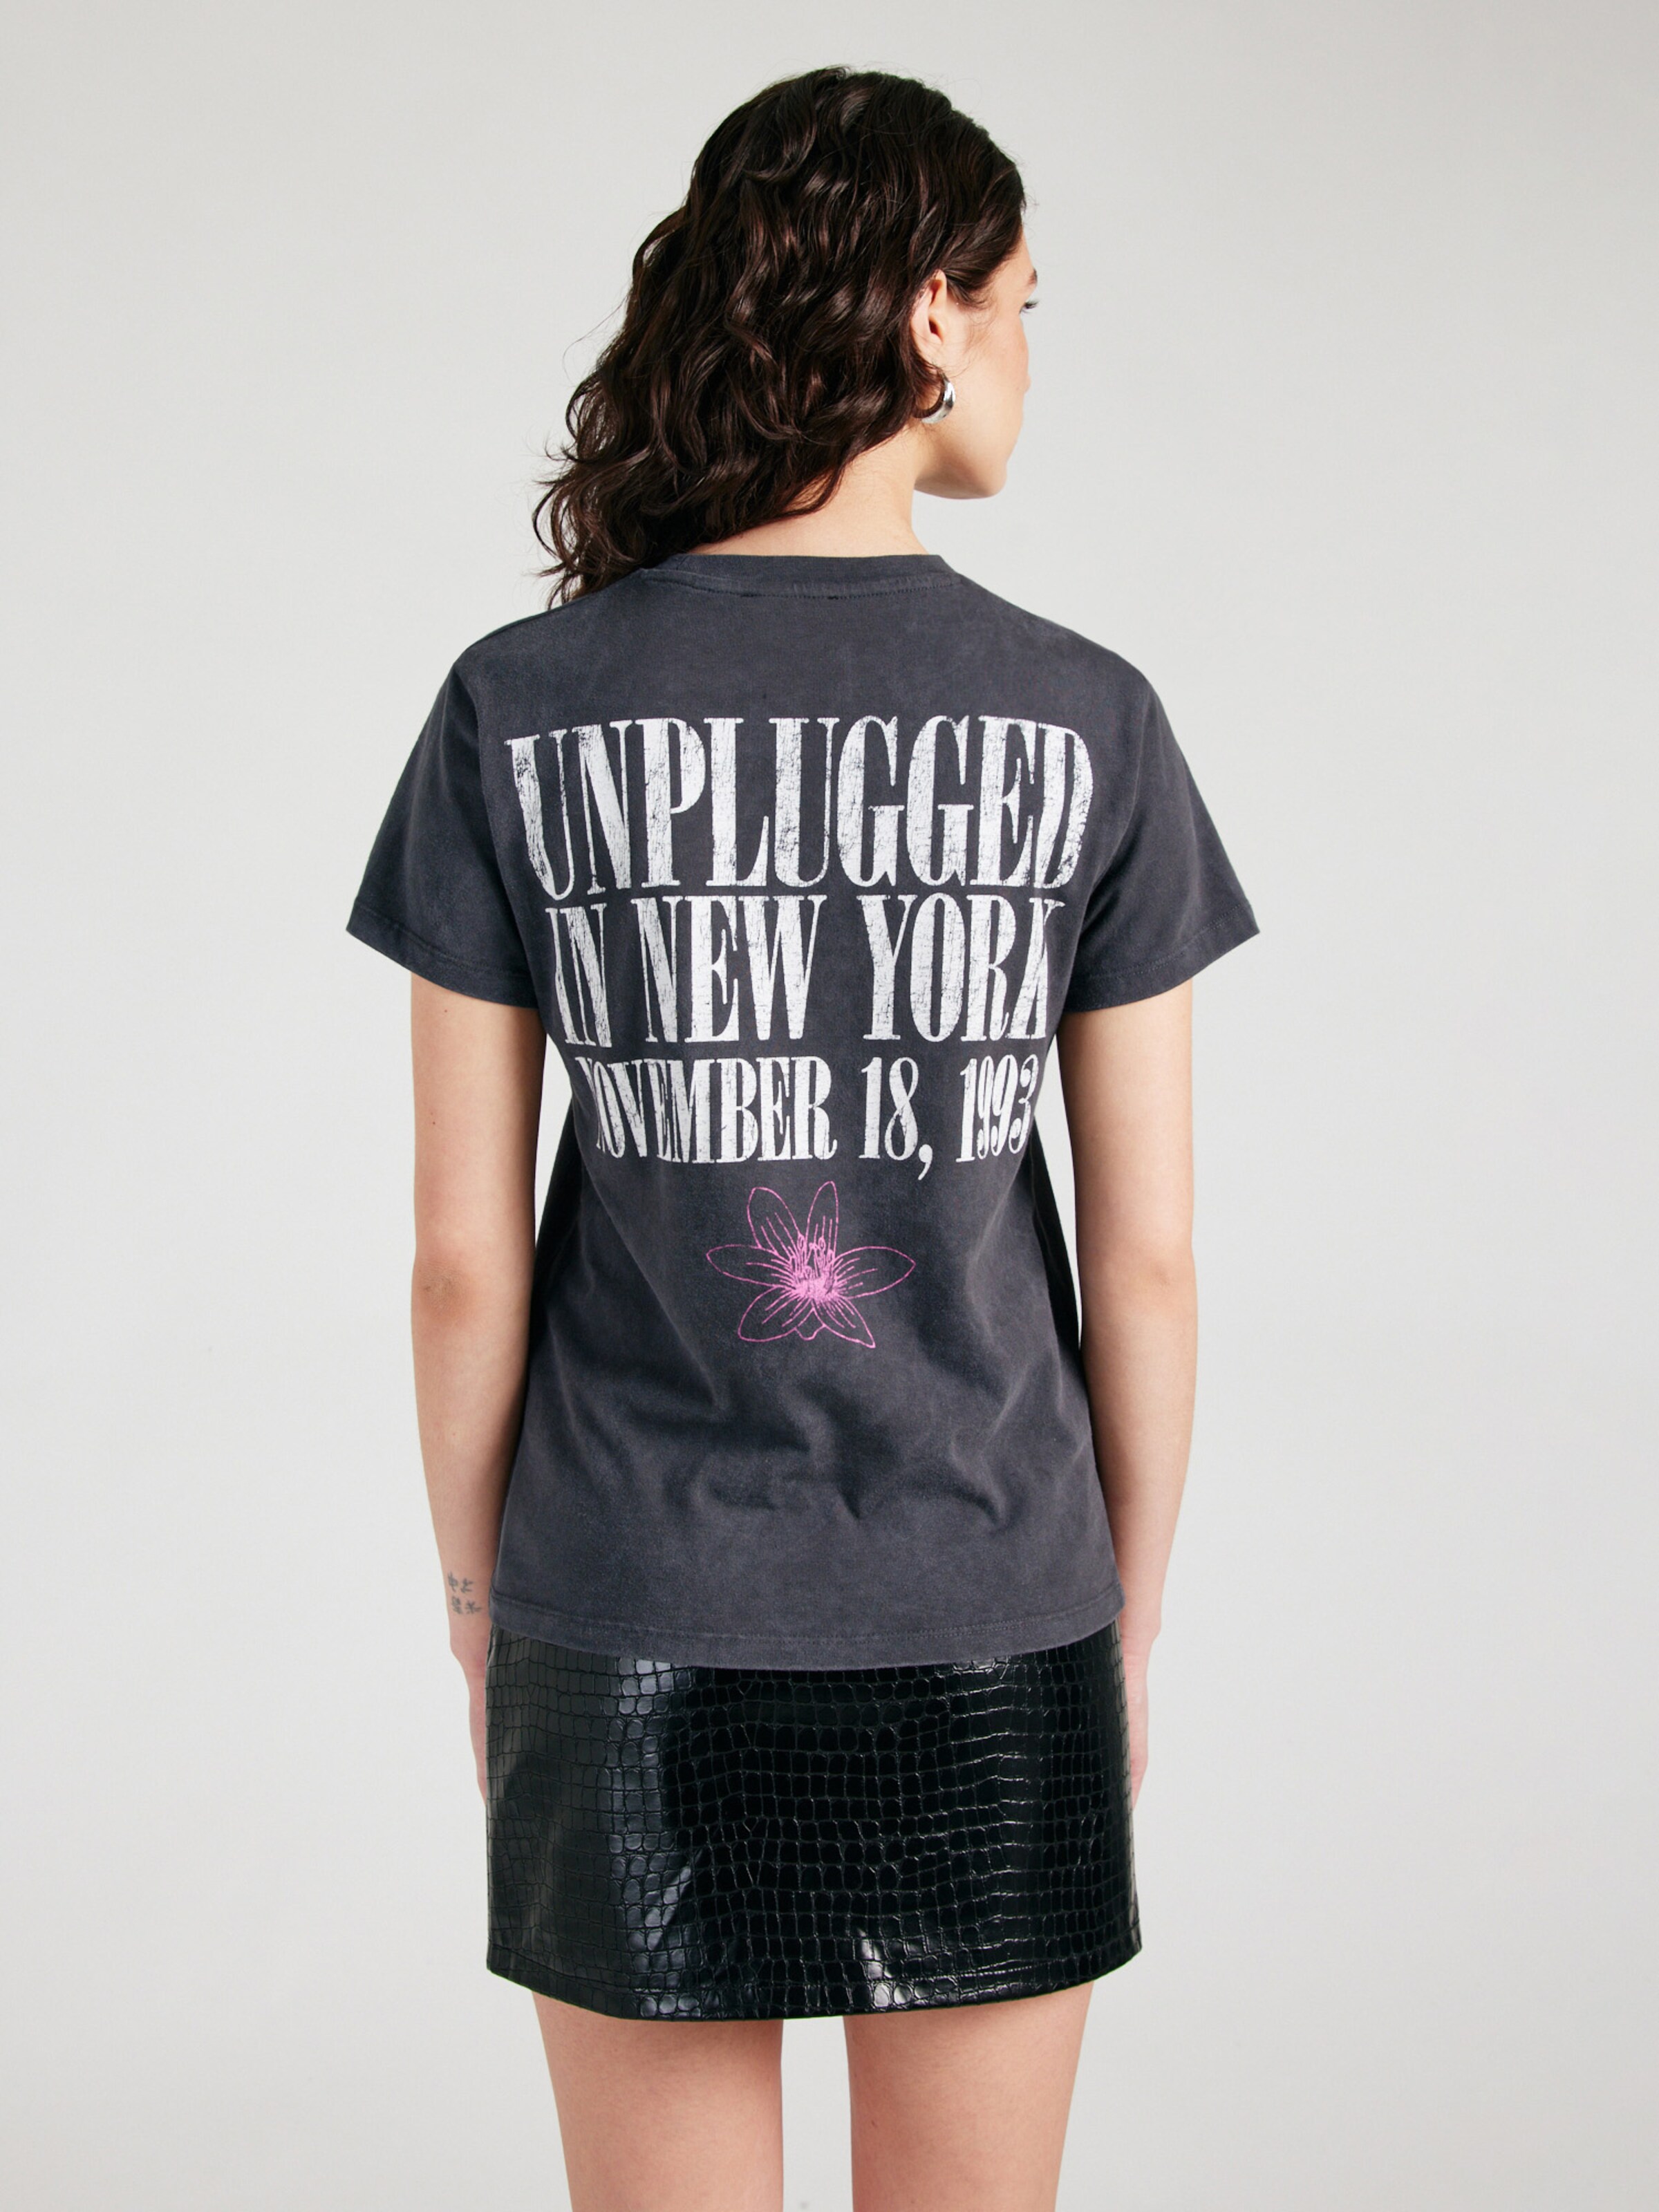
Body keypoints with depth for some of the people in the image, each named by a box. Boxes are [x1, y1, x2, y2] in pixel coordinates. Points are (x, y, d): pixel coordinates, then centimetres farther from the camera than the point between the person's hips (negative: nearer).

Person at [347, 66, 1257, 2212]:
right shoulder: (1085, 725, -8)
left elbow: (466, 1254, -6)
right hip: (988, 1634, 0)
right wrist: (1128, 1627, 9)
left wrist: (481, 1606, 9)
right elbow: (1147, 1256, -5)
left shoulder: (515, 712, -8)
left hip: (634, 1636, 0)